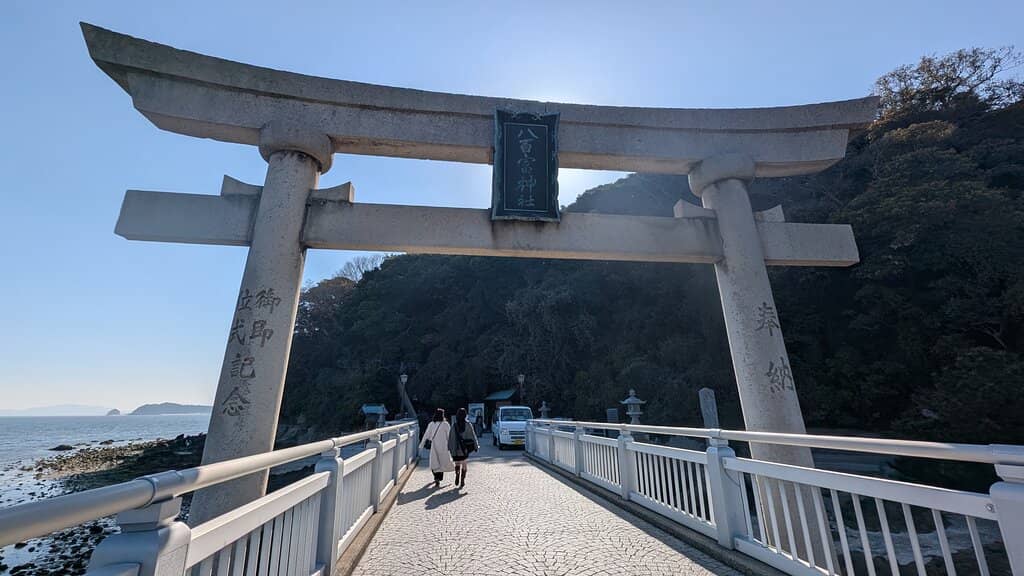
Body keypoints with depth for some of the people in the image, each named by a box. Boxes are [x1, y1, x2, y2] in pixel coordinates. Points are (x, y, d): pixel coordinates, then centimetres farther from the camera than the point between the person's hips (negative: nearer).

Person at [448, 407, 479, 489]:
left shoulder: (454, 425, -8)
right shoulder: (468, 425, -7)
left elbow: (450, 438, -6)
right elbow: (473, 436, -4)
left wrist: (449, 448, 3)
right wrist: (476, 446, 5)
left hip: (456, 448, 0)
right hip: (465, 448, 0)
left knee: (457, 463, 17)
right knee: (463, 464, 14)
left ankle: (457, 481, 0)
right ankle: (462, 482, 9)